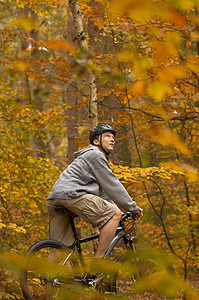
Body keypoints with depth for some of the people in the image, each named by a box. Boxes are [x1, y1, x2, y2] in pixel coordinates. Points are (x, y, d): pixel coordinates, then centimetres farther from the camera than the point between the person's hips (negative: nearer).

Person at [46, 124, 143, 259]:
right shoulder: (95, 155, 2)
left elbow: (103, 190, 36)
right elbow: (112, 186, 0)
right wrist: (133, 208, 5)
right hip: (71, 195, -11)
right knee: (115, 213, -10)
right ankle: (98, 260, -14)